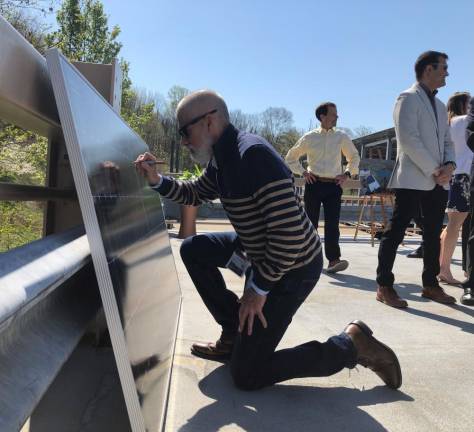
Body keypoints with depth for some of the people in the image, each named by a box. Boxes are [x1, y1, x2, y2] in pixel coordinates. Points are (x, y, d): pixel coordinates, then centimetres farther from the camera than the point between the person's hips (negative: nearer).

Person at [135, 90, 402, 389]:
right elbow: (195, 194, 22)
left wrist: (258, 287, -20)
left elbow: (290, 232, -31)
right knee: (193, 249, 11)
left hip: (291, 268, -9)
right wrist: (158, 181, 3)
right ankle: (234, 335, 18)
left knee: (246, 376, -4)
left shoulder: (252, 154, -27)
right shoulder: (221, 158, 3)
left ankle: (350, 346, 6)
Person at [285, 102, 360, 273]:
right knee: (310, 221, 3)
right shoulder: (309, 137, 4)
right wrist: (302, 172, 4)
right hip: (314, 184, 0)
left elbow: (354, 157, 22)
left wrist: (347, 173, 8)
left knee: (332, 223, -10)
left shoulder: (341, 137, 8)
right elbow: (291, 157, 16)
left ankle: (333, 260, -12)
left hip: (334, 185, 1)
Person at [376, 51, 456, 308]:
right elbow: (408, 140, -15)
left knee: (433, 234, 11)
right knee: (396, 232, -5)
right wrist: (434, 170, -15)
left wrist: (449, 165, -2)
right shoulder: (408, 99, -4)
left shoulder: (440, 105, 21)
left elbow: (447, 141, 18)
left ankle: (430, 284, 22)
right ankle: (384, 286, 1)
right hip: (412, 179, -8)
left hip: (437, 181, 8)